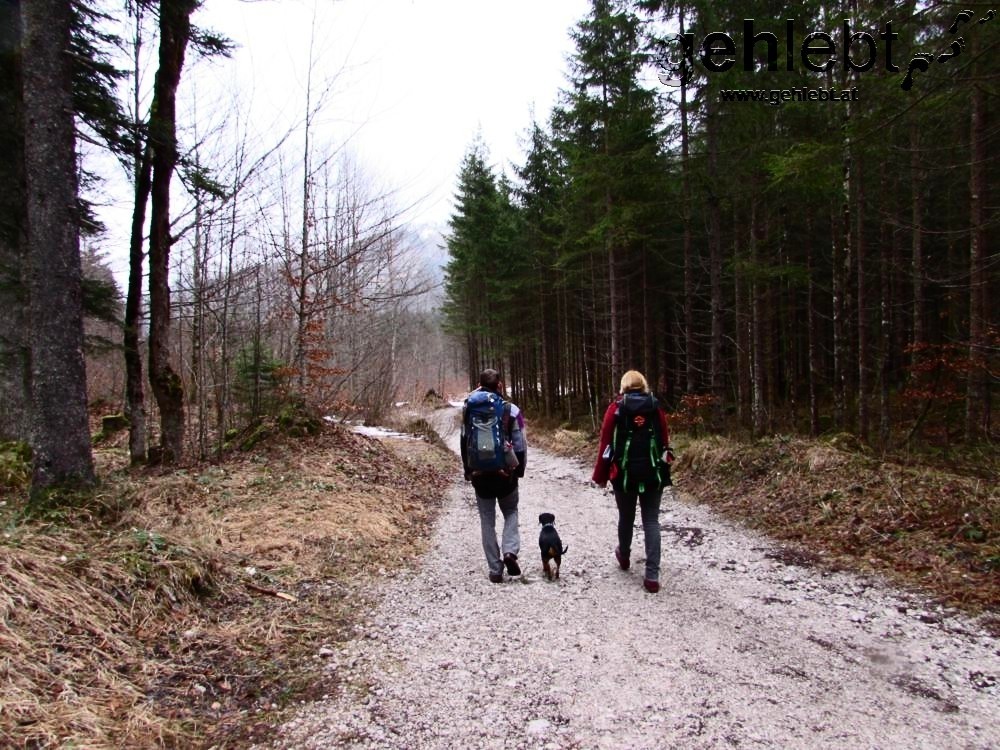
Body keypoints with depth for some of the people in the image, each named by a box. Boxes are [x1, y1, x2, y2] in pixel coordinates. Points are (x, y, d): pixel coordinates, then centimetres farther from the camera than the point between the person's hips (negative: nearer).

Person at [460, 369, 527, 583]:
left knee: (487, 521, 11)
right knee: (511, 513, 21)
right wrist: (520, 469, 8)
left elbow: (464, 442, -1)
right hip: (506, 473, -1)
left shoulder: (470, 410, -3)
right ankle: (510, 551, 0)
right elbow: (520, 445, -7)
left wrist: (468, 471, 9)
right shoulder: (511, 410, -8)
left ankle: (495, 569, 13)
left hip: (479, 474, 1)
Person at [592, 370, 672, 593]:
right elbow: (664, 442, 6)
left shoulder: (616, 408, -2)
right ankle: (652, 575, -3)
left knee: (626, 517, 19)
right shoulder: (656, 407, 4)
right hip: (653, 473, 1)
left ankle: (624, 556, 43)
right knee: (651, 521, 3)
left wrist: (601, 475, 4)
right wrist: (664, 471, 17)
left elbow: (606, 443, -3)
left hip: (624, 473, -1)